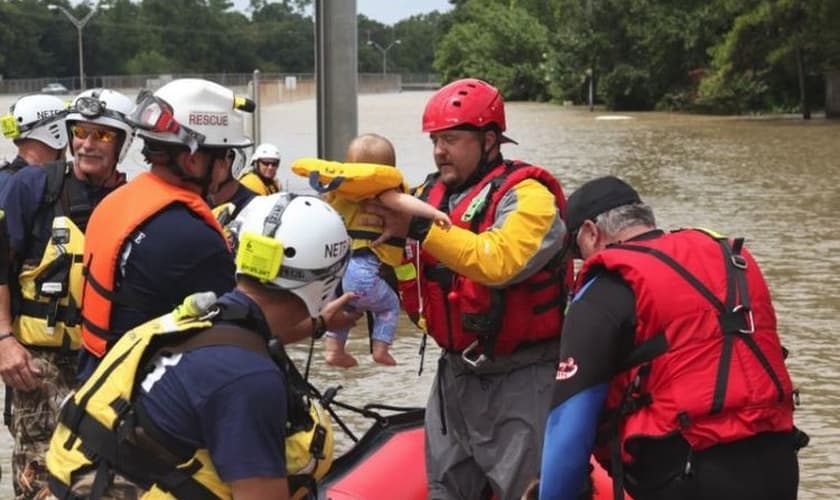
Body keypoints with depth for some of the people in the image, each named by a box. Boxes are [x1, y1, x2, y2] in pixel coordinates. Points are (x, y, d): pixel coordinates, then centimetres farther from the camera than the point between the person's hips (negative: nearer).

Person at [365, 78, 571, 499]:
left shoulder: (526, 195, -14)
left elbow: (497, 262, -32)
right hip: (455, 375, 7)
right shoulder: (430, 194, 8)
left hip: (519, 383, -7)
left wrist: (419, 228, -31)